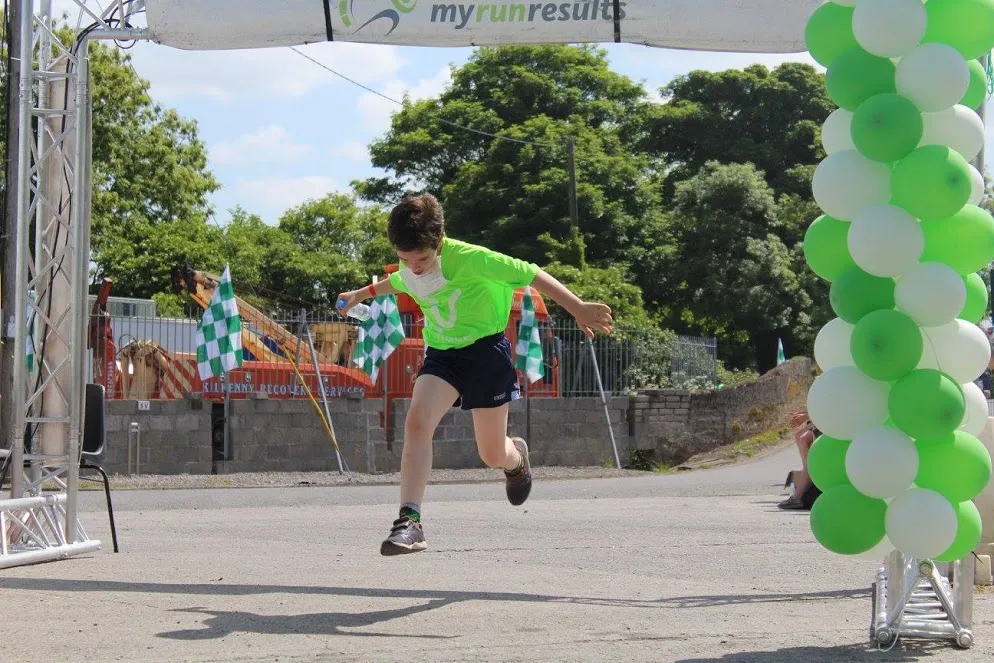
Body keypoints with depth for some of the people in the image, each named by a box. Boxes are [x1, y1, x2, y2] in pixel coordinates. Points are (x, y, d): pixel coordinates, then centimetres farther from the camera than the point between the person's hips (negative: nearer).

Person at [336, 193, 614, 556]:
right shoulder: (408, 273, -3)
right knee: (417, 421, -24)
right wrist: (361, 294, 41)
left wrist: (579, 308, -18)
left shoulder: (470, 259, -24)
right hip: (441, 353, 5)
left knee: (493, 455, 5)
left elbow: (531, 275, -18)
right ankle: (409, 522, -28)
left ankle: (516, 457, 46)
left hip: (486, 349, -4)